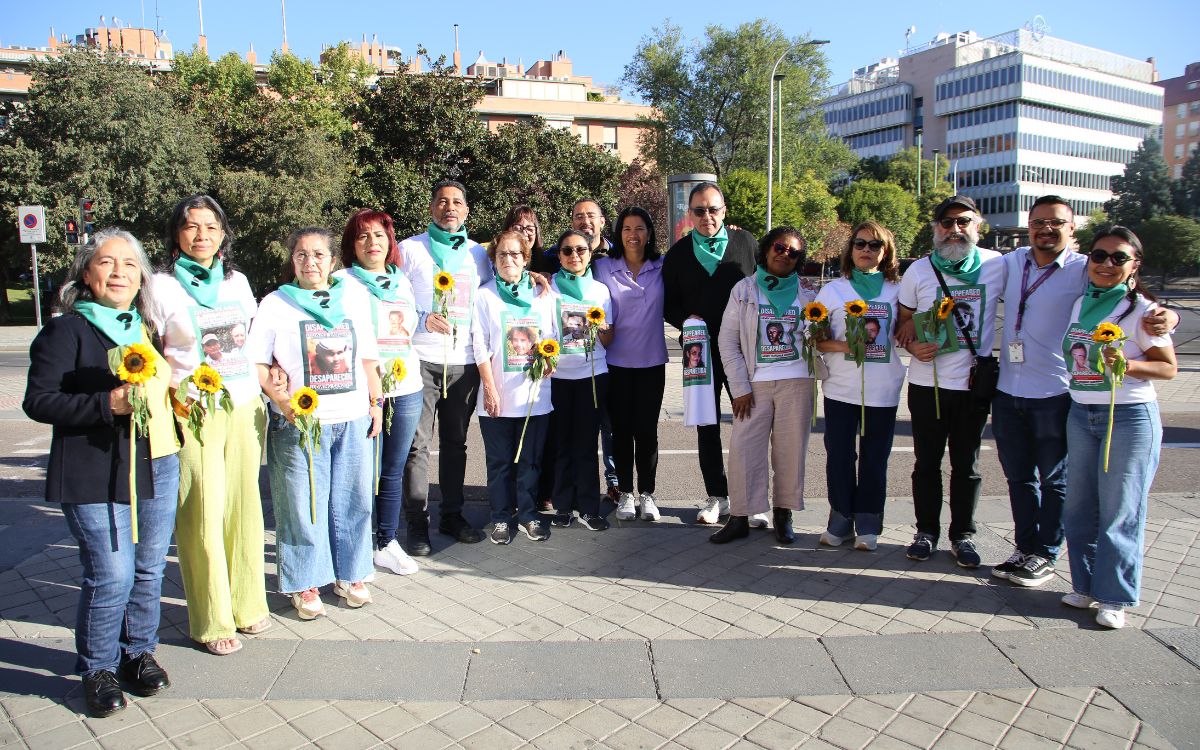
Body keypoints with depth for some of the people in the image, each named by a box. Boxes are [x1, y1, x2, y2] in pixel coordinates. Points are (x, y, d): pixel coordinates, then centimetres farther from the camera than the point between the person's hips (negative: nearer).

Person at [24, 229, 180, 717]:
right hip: (96, 477, -6)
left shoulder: (145, 328, 14)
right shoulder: (66, 330, -6)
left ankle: (138, 652, 31)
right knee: (110, 575, -5)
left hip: (157, 467, 6)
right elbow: (38, 401, -11)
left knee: (149, 569, 12)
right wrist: (107, 403, -23)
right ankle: (98, 669, 17)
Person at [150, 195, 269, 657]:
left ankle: (247, 603, 23)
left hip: (245, 407, 4)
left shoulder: (237, 281, 12)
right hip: (194, 413, -4)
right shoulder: (162, 285, 0)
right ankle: (212, 621, 11)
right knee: (203, 513, -2)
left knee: (244, 506, 9)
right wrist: (171, 395, -15)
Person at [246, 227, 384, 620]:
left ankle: (349, 574, 25)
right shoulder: (275, 304, 2)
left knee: (353, 498, 9)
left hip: (353, 419, 3)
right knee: (303, 502, 2)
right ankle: (304, 583, 17)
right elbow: (257, 363, -2)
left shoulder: (354, 298, 11)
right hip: (300, 422, -3)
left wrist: (376, 402, 10)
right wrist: (281, 400, -15)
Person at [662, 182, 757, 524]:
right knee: (707, 426, 9)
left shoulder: (745, 242, 4)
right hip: (701, 350, 2)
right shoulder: (679, 252, 7)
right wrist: (685, 320, -12)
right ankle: (717, 496, 22)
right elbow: (669, 303, 8)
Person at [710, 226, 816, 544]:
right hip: (755, 382, -1)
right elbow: (727, 341, 1)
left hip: (796, 381, 1)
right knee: (744, 448, -5)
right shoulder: (744, 289, 5)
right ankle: (740, 517, 4)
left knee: (790, 449, 3)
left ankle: (783, 514, 16)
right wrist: (740, 388, -5)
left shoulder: (806, 294, 10)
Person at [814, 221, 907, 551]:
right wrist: (844, 345, -16)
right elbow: (815, 339, 1)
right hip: (841, 389, 0)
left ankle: (868, 524, 18)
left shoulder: (897, 291, 7)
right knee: (839, 456, 4)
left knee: (874, 459, 6)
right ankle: (841, 519, 18)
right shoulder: (833, 290, 5)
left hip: (883, 391, 0)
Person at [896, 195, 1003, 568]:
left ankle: (963, 535, 22)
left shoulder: (998, 265, -1)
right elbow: (903, 321, 8)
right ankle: (926, 531, 22)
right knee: (927, 462, 9)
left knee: (966, 464, 9)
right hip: (926, 383, 0)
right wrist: (913, 345, -13)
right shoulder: (919, 271, 1)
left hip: (975, 383, 0)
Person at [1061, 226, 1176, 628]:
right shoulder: (1080, 304, 9)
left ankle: (1114, 597, 10)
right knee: (1079, 505, 9)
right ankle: (1086, 585, 22)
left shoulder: (1142, 310, -7)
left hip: (1130, 416, -5)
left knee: (1119, 510, 0)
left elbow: (1169, 367, -7)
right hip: (1080, 414, 5)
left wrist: (1127, 364, -21)